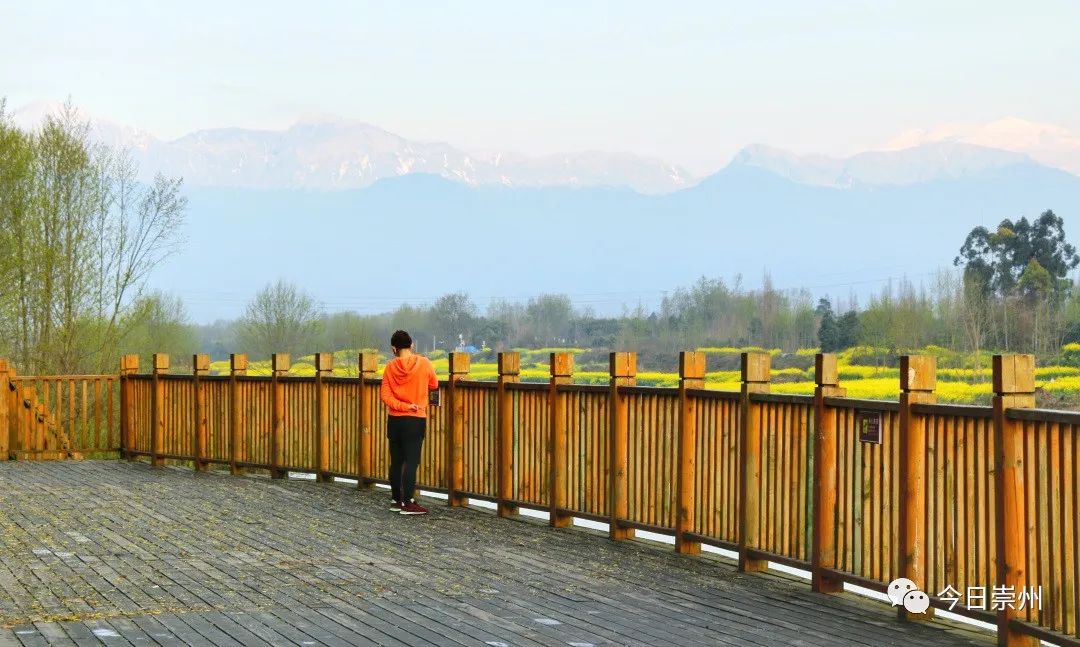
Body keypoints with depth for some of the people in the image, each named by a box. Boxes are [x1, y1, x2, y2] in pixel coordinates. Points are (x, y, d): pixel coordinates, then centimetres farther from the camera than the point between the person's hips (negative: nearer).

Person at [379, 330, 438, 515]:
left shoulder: (390, 367, -1)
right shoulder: (423, 363, -7)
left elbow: (385, 395, -8)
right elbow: (433, 385, 8)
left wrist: (403, 406, -14)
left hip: (394, 420, 3)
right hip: (415, 420, -3)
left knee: (396, 461, 11)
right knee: (411, 461, -5)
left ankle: (397, 500, 18)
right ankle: (408, 503, -9)